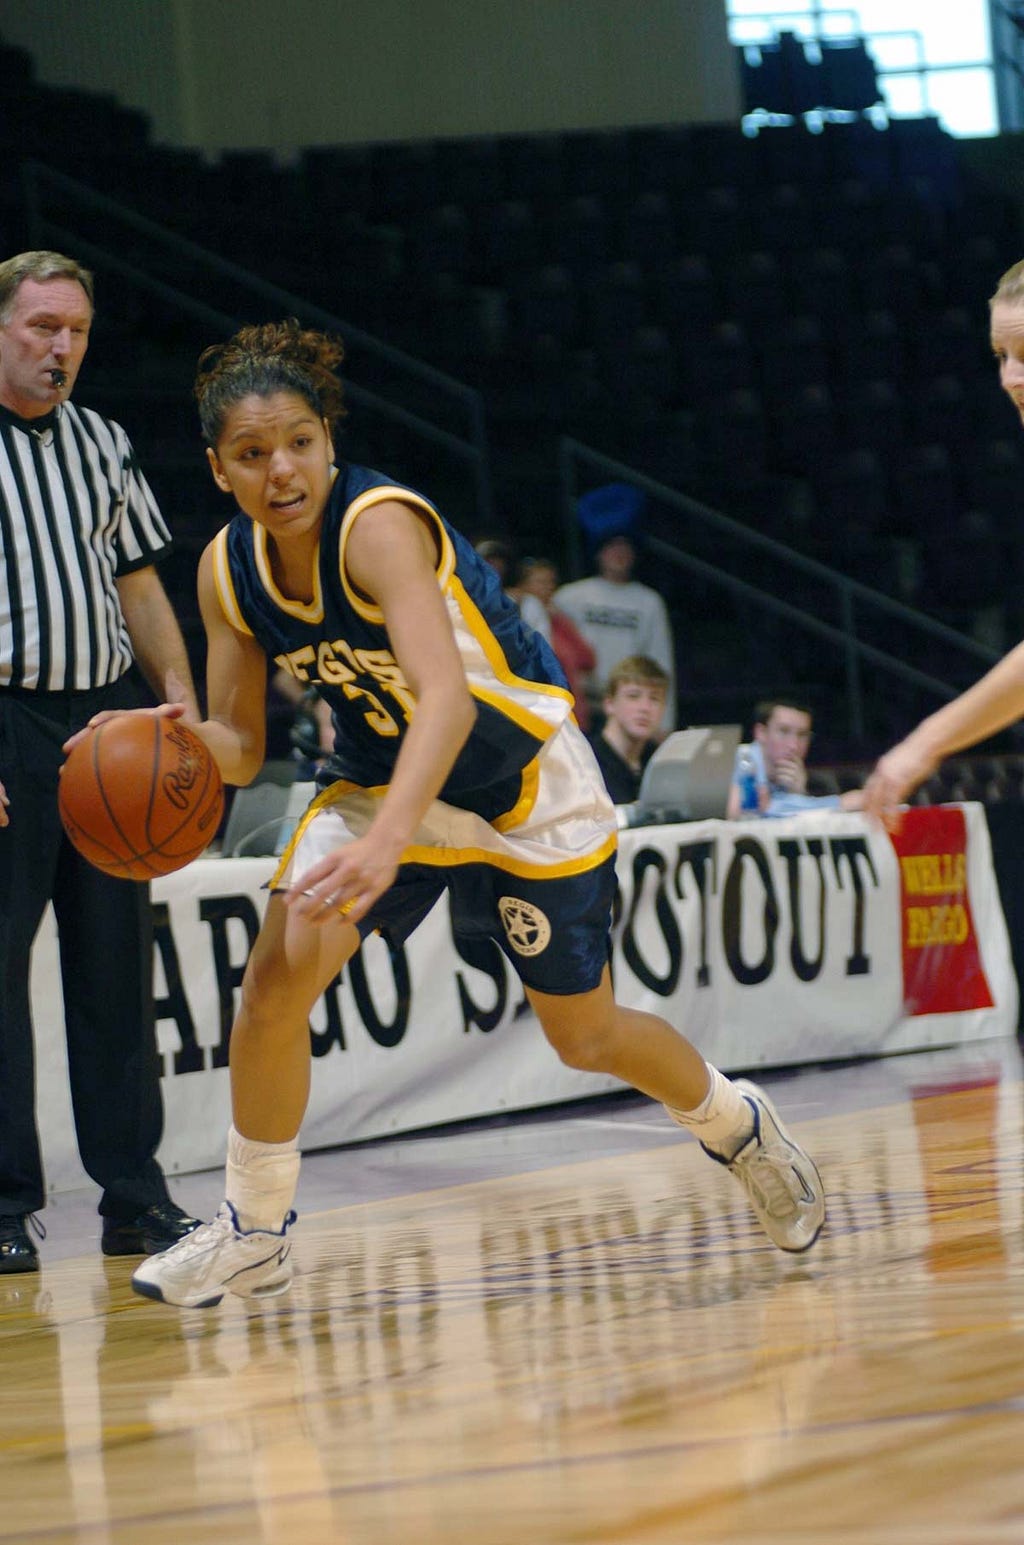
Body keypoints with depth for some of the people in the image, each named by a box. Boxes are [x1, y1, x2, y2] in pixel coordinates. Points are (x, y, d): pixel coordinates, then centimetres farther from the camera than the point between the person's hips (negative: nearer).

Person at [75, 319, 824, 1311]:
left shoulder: (380, 525, -33)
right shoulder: (228, 570, -12)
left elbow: (447, 699, -46)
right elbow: (238, 746, -3)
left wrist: (386, 841, -61)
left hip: (523, 780, -5)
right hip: (379, 776, 5)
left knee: (585, 1036, 8)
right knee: (278, 978, -17)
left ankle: (737, 1126, 40)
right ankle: (253, 1235, -1)